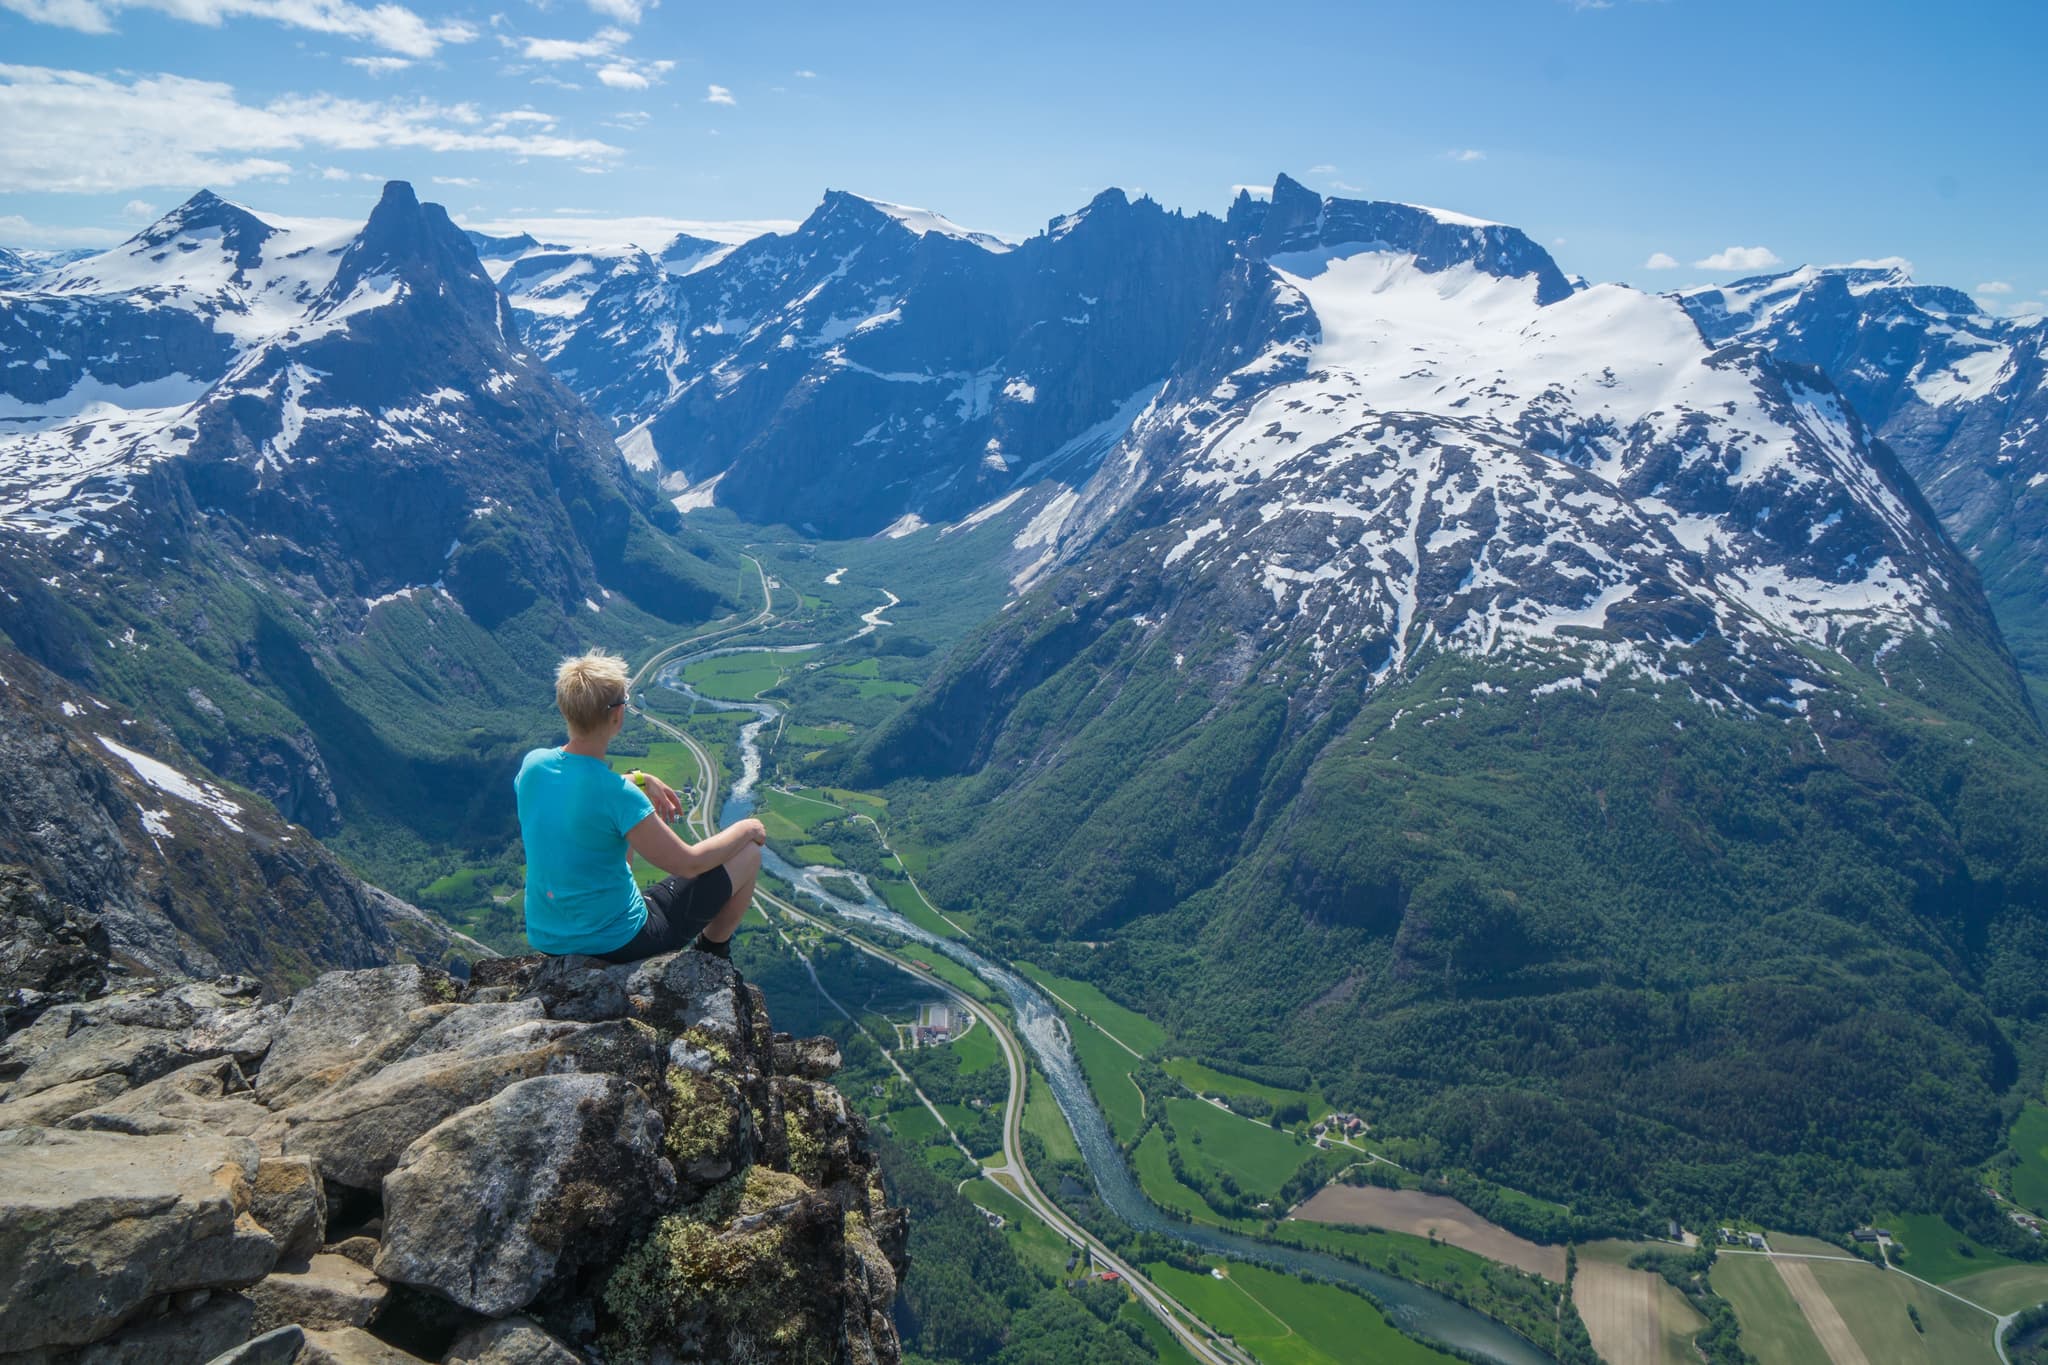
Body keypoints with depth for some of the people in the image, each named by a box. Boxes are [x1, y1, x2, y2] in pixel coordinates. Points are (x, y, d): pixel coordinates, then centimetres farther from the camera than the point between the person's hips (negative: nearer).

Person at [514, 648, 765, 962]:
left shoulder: (532, 765, -10)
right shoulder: (618, 795, -29)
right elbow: (689, 864, -20)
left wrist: (640, 780, 14)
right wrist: (746, 830, -5)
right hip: (619, 943, -7)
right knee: (748, 854, 5)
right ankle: (712, 950, 31)